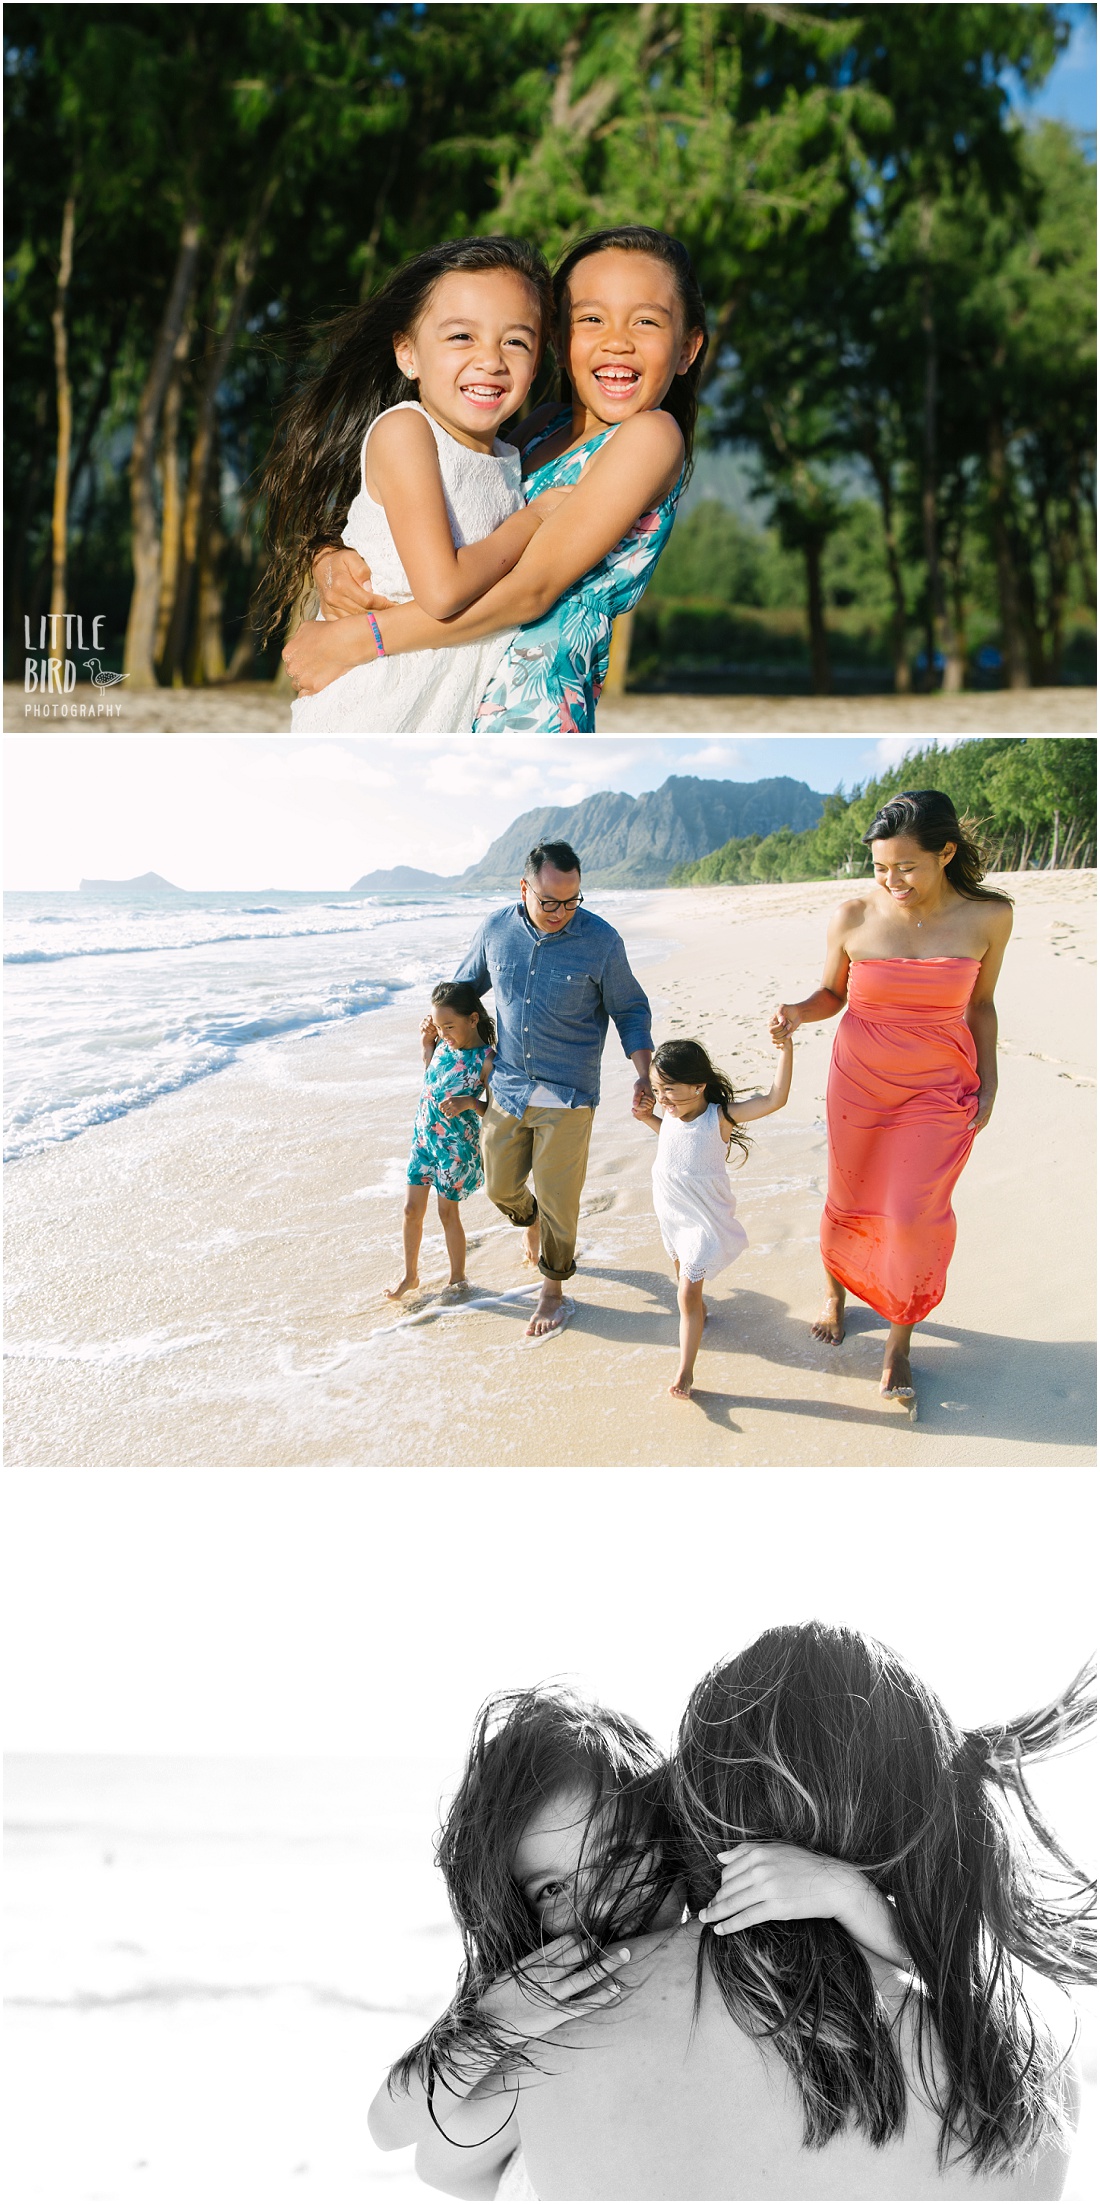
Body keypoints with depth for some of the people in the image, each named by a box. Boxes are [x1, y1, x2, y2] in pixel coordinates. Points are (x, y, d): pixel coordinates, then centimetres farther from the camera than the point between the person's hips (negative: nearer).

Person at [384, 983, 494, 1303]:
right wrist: (427, 1046, 4)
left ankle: (458, 1277, 27)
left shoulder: (485, 1060, -20)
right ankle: (410, 1274, 27)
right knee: (412, 1209, 10)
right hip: (424, 1137, 6)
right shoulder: (444, 1044, -2)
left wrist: (469, 1103, -31)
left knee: (447, 1212, 8)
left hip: (456, 1146, -6)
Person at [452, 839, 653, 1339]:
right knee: (500, 1186, 14)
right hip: (506, 1087, 3)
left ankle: (553, 1289, 21)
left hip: (566, 1093, -3)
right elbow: (463, 988, 15)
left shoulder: (601, 941, -12)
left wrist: (644, 1075, -10)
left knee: (556, 1199, 1)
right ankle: (531, 1223, 49)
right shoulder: (496, 931, -4)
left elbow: (630, 1011, -2)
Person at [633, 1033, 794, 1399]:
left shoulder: (720, 1117, -24)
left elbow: (775, 1099, -30)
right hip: (671, 1213, 6)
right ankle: (698, 1311, 56)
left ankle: (685, 1371, -1)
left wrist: (785, 1051, -37)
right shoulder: (671, 1112, -7)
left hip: (704, 1218, -6)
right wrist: (647, 1118, 1)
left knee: (688, 1292, -7)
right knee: (683, 1271, 27)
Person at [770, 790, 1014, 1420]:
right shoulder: (856, 916, -11)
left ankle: (900, 1344, 14)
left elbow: (980, 1006, 3)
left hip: (939, 1091, -1)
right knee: (849, 1202, 14)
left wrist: (988, 1086, 1)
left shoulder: (988, 918, -10)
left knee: (915, 1217, -6)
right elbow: (832, 993, 3)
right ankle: (836, 1292, 44)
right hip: (859, 1084, 1)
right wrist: (799, 1012, -17)